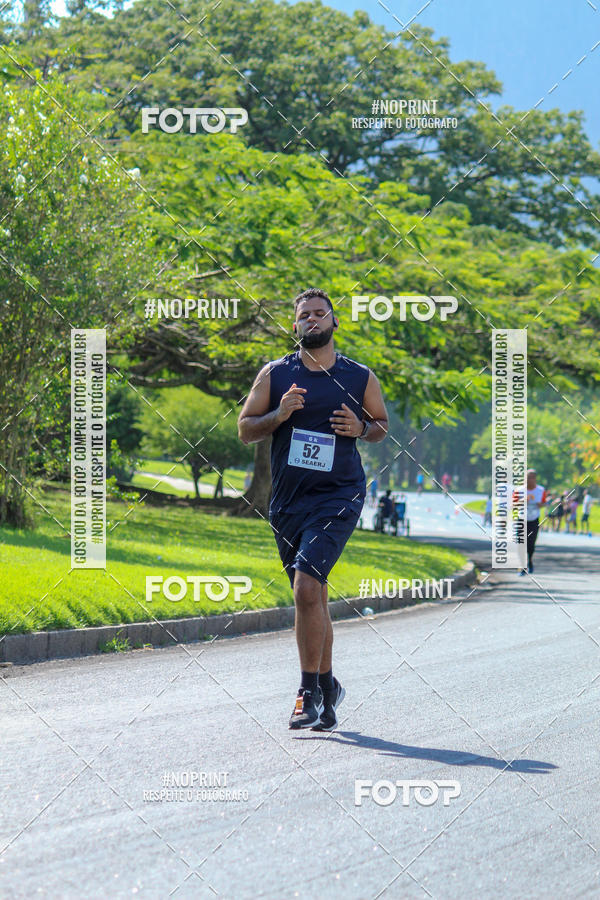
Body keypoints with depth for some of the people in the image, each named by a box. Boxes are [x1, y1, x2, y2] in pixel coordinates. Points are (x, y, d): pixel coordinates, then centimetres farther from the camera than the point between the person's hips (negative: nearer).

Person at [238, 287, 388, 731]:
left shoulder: (360, 377, 3)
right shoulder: (275, 374, 6)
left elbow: (382, 424, 17)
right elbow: (245, 428, 8)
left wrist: (361, 429, -6)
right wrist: (278, 415, -11)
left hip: (339, 496, -3)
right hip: (288, 500, 3)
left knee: (307, 587, -20)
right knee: (313, 595, 11)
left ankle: (310, 690, -13)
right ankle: (327, 685, 27)